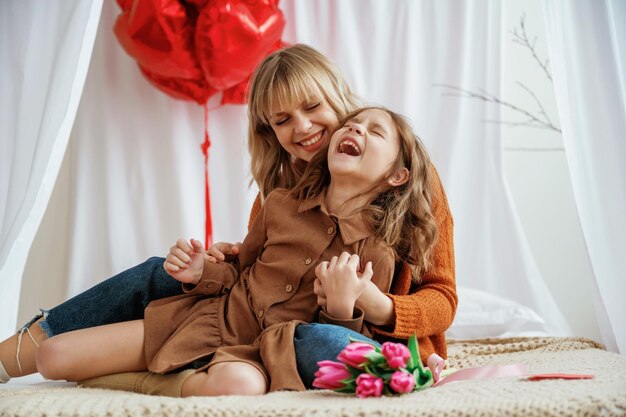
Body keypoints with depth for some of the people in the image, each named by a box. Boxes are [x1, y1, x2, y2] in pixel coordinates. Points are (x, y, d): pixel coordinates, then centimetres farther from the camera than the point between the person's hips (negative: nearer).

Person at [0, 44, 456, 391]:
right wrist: (219, 263, -15)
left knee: (316, 339, -40)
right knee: (163, 274, -5)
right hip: (291, 325, 5)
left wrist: (379, 306, -30)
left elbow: (442, 298, -9)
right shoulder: (281, 186, 7)